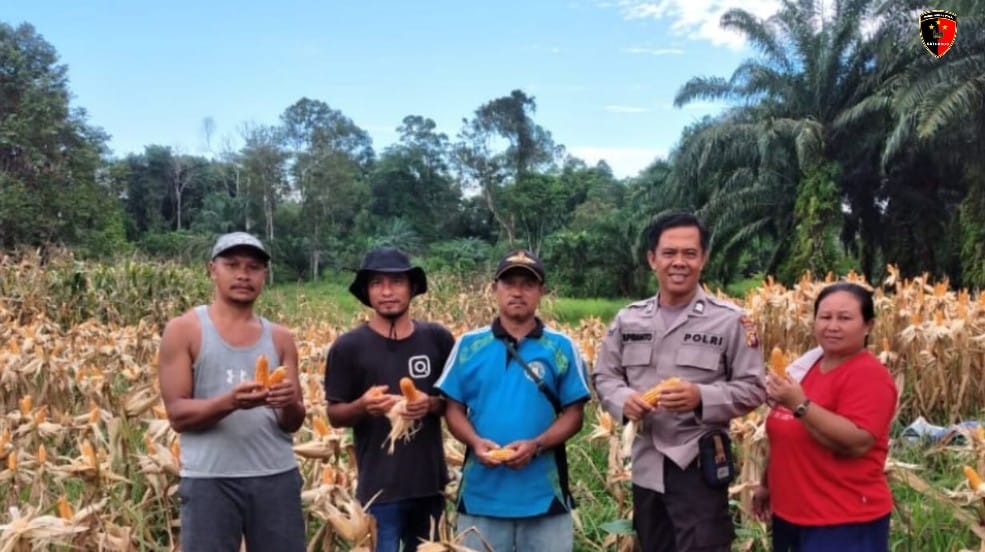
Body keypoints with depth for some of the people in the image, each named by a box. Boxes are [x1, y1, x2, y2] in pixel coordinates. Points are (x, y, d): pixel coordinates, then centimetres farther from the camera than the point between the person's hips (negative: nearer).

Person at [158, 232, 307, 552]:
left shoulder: (280, 338, 9)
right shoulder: (183, 330, 0)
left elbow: (294, 423, 8)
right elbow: (177, 415, -5)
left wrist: (290, 404, -16)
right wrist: (229, 402, -23)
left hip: (277, 477, 3)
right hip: (209, 479, -3)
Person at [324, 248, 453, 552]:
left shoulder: (438, 339, 0)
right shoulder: (348, 346, -6)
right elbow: (335, 414, -1)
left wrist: (432, 404, -15)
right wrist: (362, 406, -22)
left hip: (430, 481, 3)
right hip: (378, 486, -3)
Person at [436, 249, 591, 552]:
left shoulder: (561, 347, 1)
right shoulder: (468, 345, 4)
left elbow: (573, 413, 0)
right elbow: (454, 408, 6)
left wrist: (536, 445, -16)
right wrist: (475, 442, -13)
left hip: (543, 495, 0)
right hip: (481, 493, 1)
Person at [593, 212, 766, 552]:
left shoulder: (730, 320, -6)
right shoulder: (628, 319, 5)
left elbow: (752, 388, -5)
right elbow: (604, 377, 10)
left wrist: (702, 397, -23)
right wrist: (624, 400, -12)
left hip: (700, 466, -4)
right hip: (646, 465, 5)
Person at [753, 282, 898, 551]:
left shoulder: (869, 375, -14)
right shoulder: (809, 366, 11)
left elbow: (857, 443, -26)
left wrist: (800, 405, -29)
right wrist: (768, 484, 21)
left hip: (844, 523, -8)